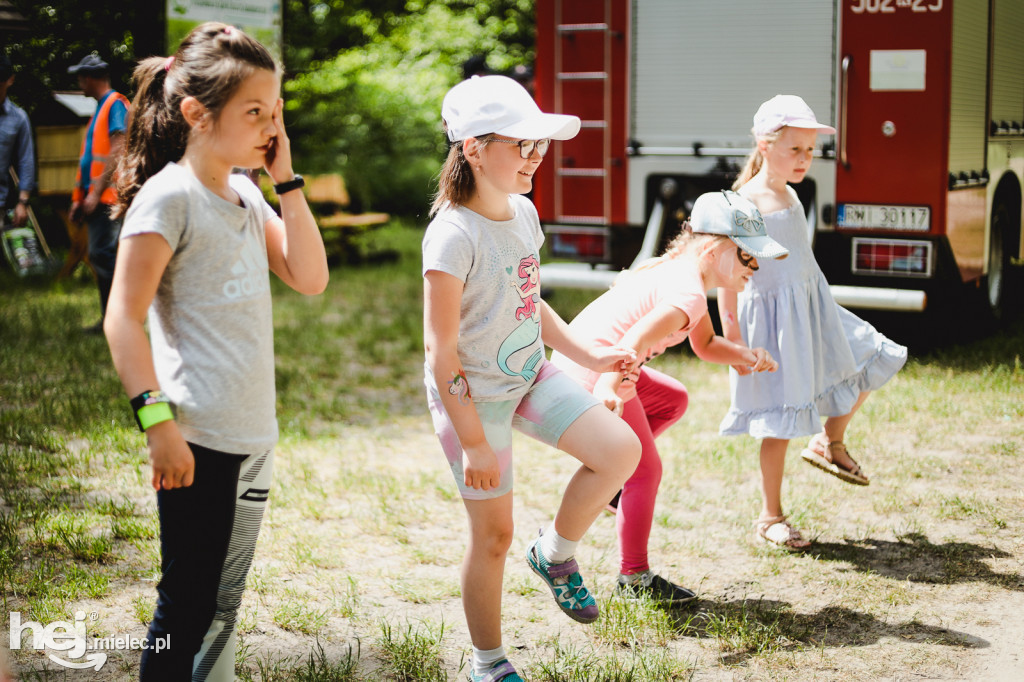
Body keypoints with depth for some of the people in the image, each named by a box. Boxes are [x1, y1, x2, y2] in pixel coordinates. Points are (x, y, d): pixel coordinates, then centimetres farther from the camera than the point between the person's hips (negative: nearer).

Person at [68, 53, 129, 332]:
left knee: (101, 254, -15)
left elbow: (118, 152, -18)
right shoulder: (100, 108, 21)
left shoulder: (116, 105, -8)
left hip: (108, 196, -10)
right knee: (102, 257, 8)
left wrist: (96, 192, -20)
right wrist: (79, 197, 19)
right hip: (96, 197, 10)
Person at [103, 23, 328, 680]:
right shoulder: (169, 196, -12)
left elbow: (311, 278, 9)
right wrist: (158, 422, -21)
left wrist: (287, 181, 2)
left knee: (224, 601, 16)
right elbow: (123, 318, -15)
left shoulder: (245, 194, 11)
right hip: (199, 440, -8)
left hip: (255, 434, 8)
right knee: (189, 602, 0)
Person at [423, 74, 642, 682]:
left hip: (530, 375, 7)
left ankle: (556, 553, 16)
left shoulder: (524, 213, 2)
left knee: (621, 450, -8)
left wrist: (588, 355, 11)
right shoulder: (453, 237, -23)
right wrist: (472, 442, -19)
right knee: (494, 535, 3)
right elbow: (441, 351, -21)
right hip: (473, 395, -7)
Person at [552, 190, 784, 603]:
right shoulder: (688, 294, -22)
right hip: (591, 374, -10)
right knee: (646, 470, -1)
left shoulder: (682, 269, 10)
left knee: (673, 400, 28)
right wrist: (607, 390, -47)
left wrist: (746, 356, 2)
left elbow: (705, 344, 20)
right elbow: (633, 343, -36)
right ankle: (634, 578, 10)